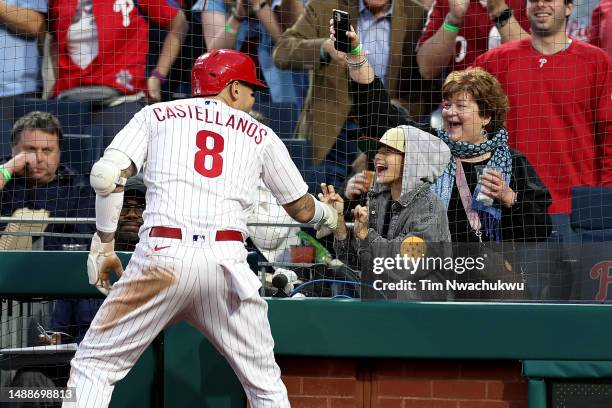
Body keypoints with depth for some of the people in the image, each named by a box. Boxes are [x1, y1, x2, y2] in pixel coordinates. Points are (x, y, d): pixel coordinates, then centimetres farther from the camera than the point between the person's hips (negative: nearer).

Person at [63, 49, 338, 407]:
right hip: (227, 262, 1)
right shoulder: (261, 135, 19)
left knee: (94, 365, 5)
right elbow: (301, 209, 26)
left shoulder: (157, 115, 16)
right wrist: (328, 215, 49)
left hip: (162, 255, -1)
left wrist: (103, 245, 10)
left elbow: (107, 176, 2)